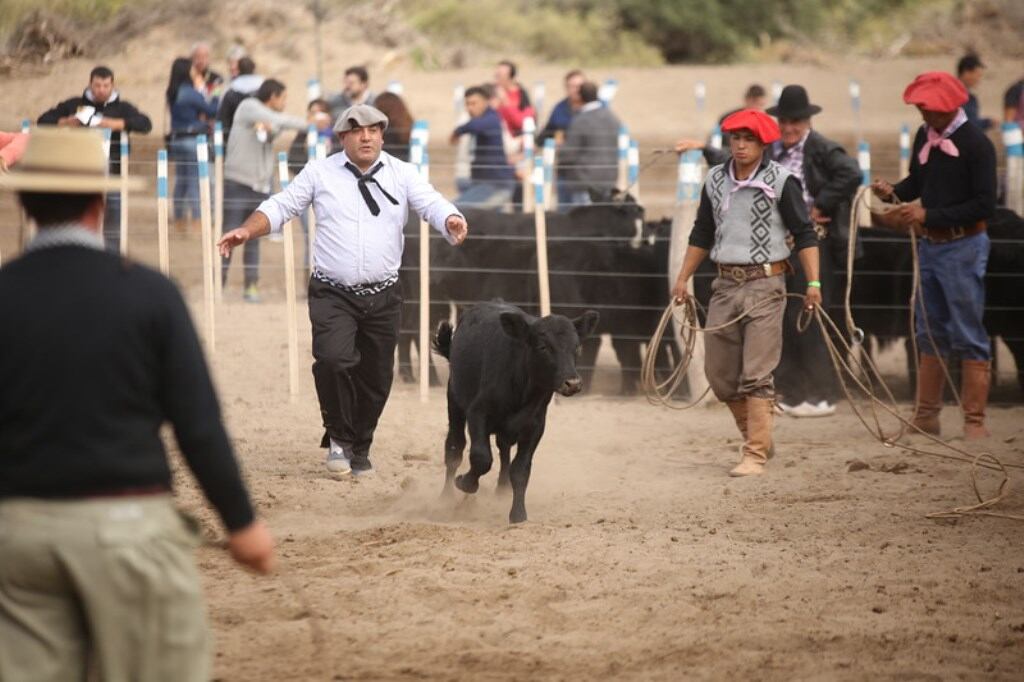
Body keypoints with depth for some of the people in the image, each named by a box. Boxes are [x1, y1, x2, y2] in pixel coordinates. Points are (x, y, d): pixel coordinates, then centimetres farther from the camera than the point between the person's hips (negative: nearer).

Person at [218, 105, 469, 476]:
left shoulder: (403, 174, 5)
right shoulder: (319, 173, 3)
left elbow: (432, 205, -7)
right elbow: (280, 207, 5)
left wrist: (452, 221, -30)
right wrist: (247, 231, -11)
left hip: (383, 295, 2)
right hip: (332, 293, -2)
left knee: (376, 376, 8)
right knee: (333, 359, -23)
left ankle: (360, 447, 29)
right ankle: (339, 437, -1)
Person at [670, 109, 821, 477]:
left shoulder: (781, 181, -4)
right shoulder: (715, 180, 10)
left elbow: (804, 234, -4)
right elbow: (701, 234, 21)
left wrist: (813, 283, -11)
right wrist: (683, 278, 18)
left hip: (765, 285, -6)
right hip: (725, 284, 6)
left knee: (756, 376, -10)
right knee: (719, 375, 7)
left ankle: (755, 454, -7)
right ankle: (759, 438, 25)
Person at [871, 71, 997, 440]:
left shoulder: (975, 143, -14)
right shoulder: (925, 136, 7)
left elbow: (984, 206, -18)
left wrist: (929, 215, -20)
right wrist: (893, 192, -3)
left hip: (963, 247, -8)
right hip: (929, 245, 8)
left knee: (968, 336, -4)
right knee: (930, 334, 14)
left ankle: (975, 422, -1)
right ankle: (926, 418, 23)